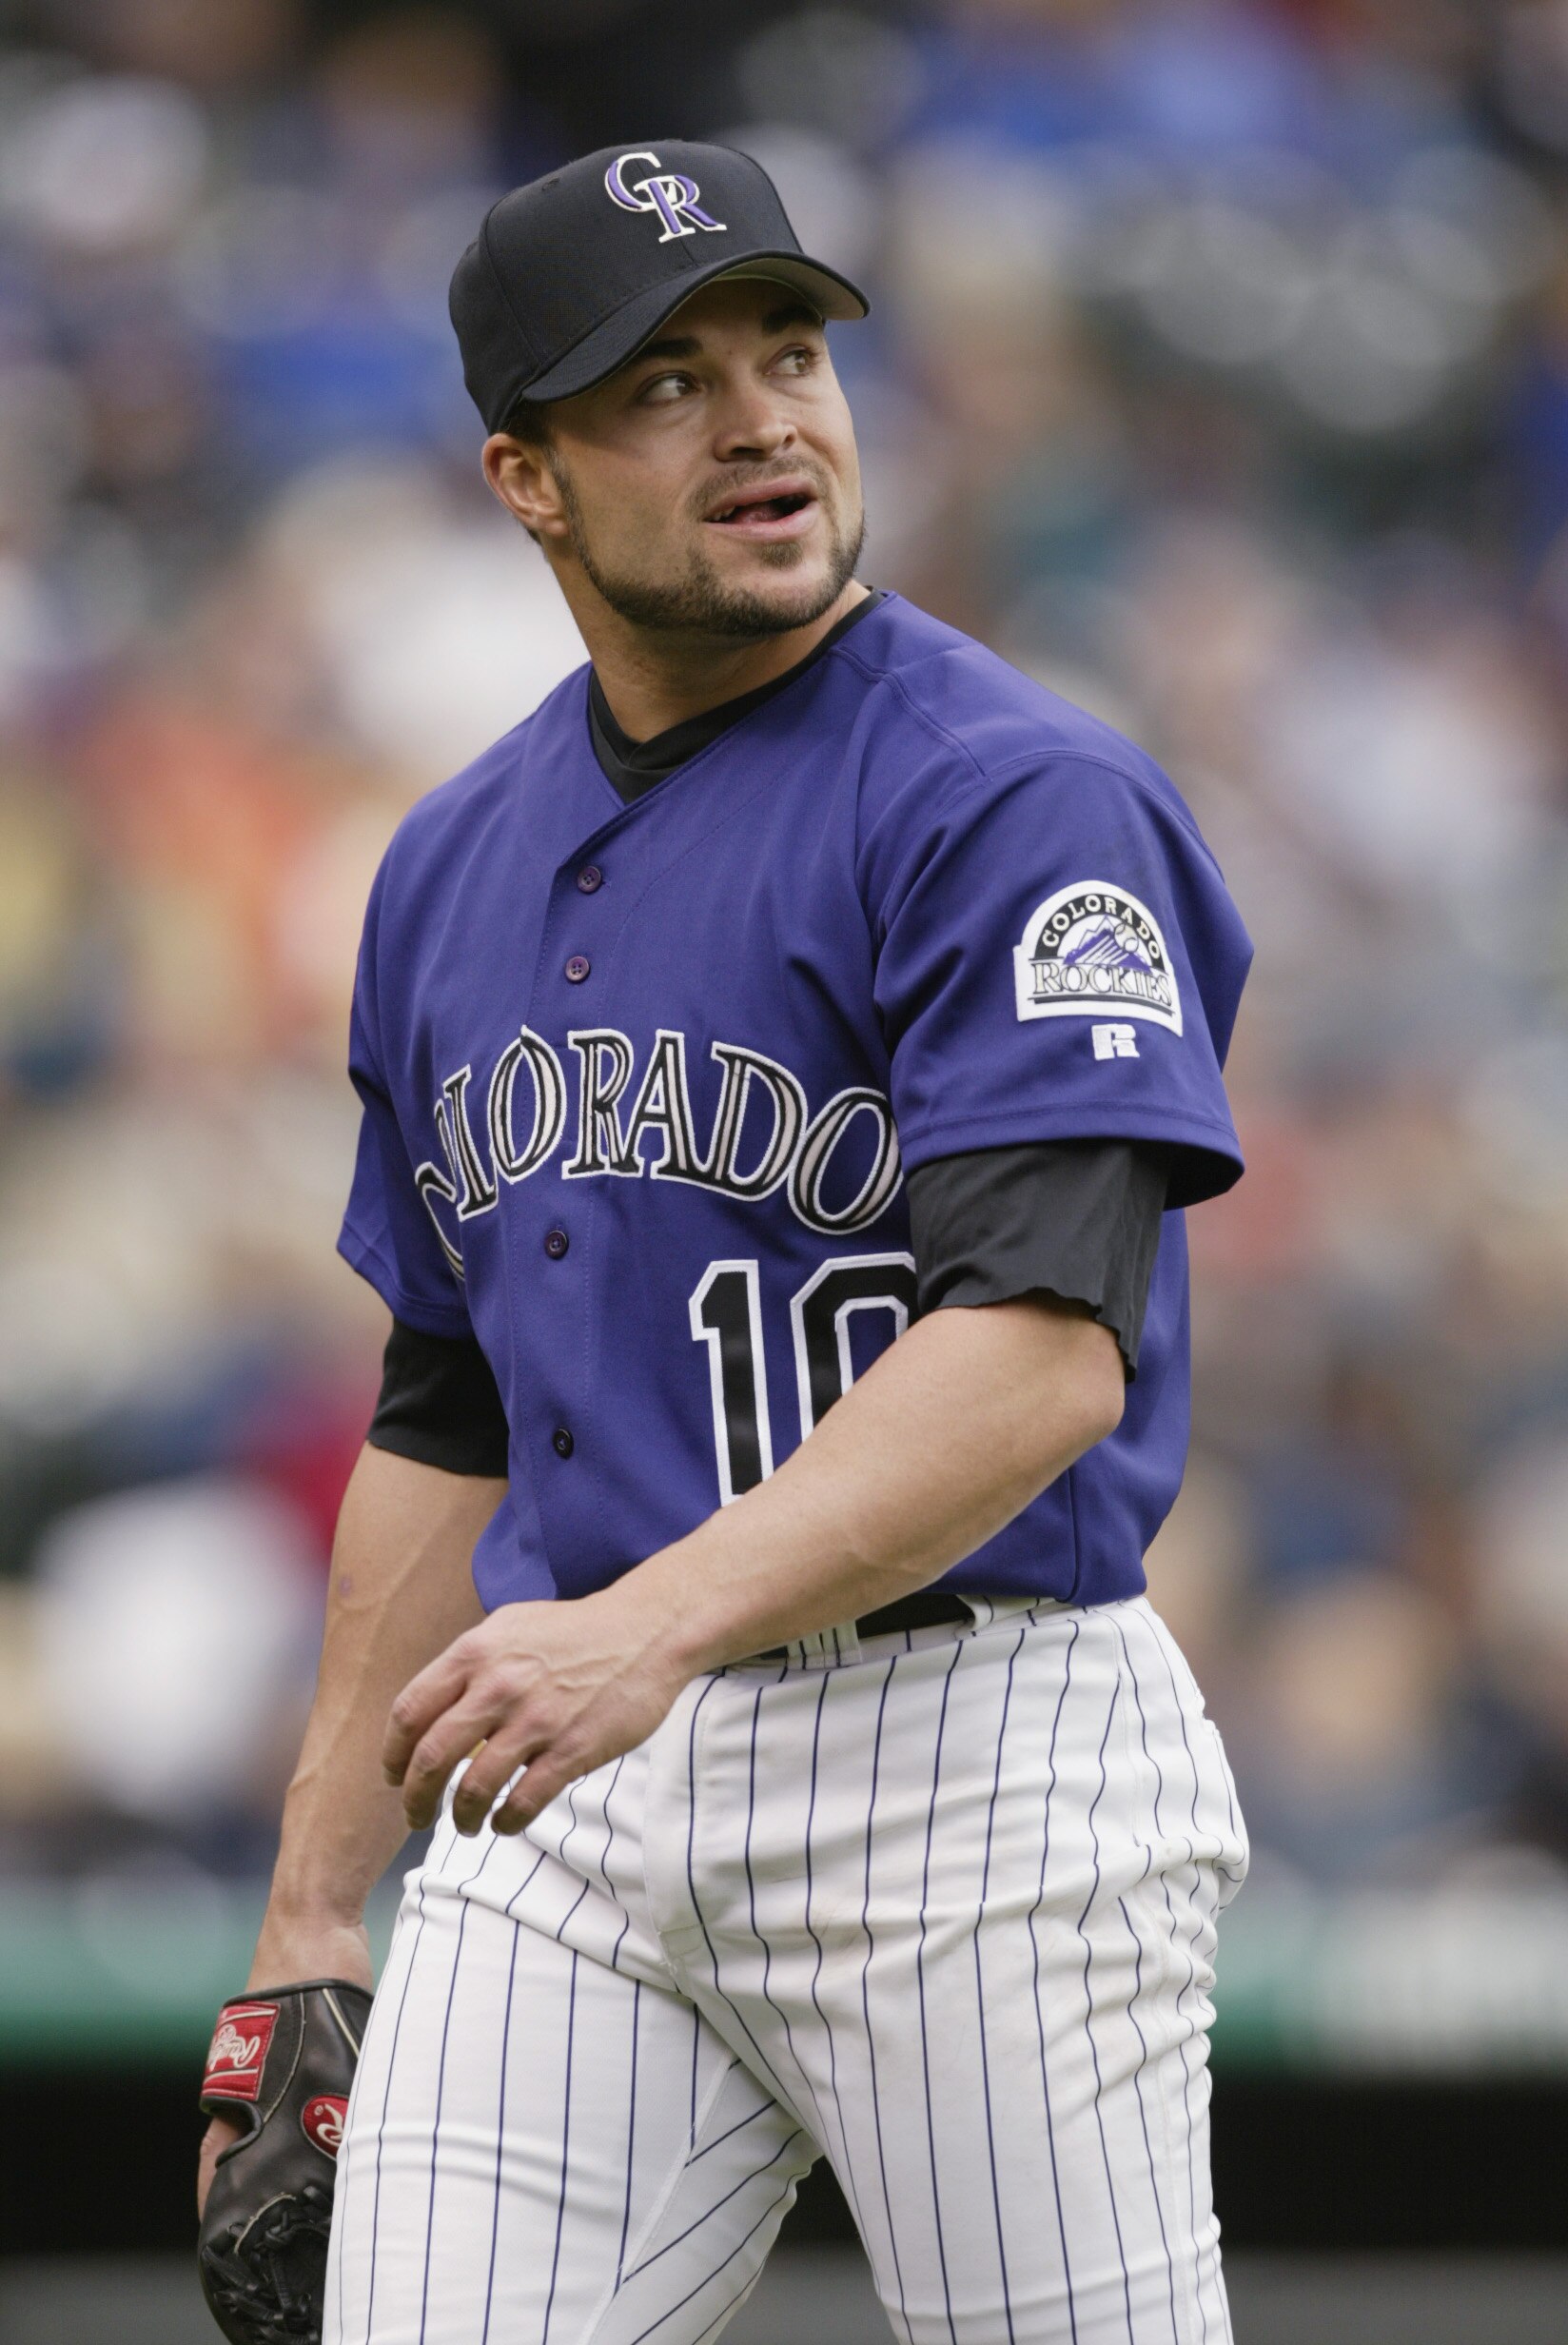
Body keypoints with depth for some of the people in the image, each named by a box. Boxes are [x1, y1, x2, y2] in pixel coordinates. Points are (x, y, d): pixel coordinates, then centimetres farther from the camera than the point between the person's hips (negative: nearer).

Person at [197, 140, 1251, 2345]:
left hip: (972, 1759, -6)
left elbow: (1045, 1344, -20)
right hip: (564, 1804, 6)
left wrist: (654, 1625, -33)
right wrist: (311, 1914, 18)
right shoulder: (453, 870, 15)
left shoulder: (1019, 801, -8)